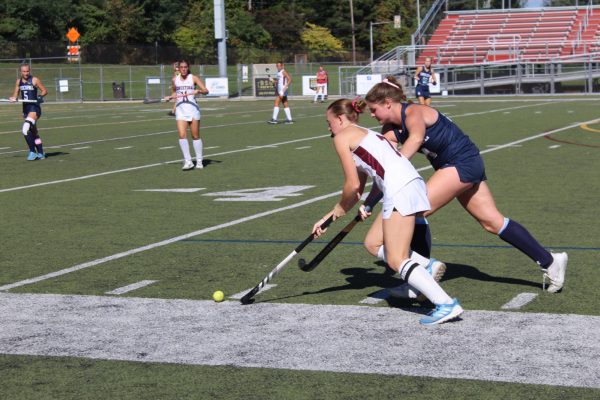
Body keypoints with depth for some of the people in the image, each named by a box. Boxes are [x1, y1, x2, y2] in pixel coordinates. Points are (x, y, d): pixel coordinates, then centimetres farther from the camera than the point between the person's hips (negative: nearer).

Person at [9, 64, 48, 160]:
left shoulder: (34, 80, -6)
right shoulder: (19, 81, 11)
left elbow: (44, 91, -3)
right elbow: (15, 94, 17)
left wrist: (40, 96, -23)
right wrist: (13, 98, -5)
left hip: (34, 107, -7)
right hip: (25, 108, 7)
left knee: (26, 129, -23)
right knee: (33, 132, 13)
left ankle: (32, 152, -15)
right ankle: (41, 153, 23)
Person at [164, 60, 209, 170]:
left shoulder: (193, 78, -1)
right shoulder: (175, 80, 9)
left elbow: (206, 91, -7)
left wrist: (198, 91, -26)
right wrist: (170, 97, 8)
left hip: (192, 108, -2)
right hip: (180, 109, 2)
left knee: (195, 136, 4)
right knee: (182, 135, -13)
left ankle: (199, 161, 14)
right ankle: (188, 161, -9)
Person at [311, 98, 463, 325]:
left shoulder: (342, 137, 5)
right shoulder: (364, 136, 31)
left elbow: (353, 185, -1)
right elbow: (359, 190, 31)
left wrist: (340, 209, 19)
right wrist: (328, 218, 34)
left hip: (399, 190, -9)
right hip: (413, 184, 9)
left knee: (396, 260, -8)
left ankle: (446, 304, -20)